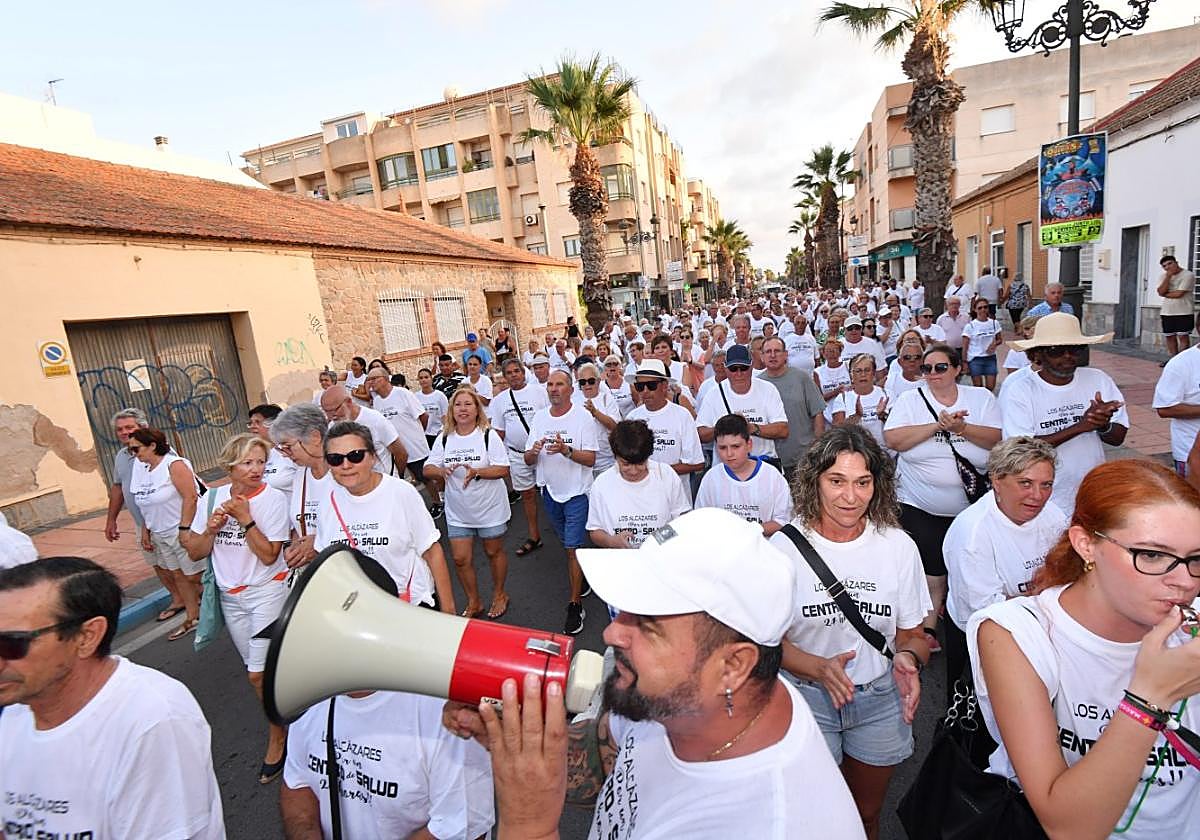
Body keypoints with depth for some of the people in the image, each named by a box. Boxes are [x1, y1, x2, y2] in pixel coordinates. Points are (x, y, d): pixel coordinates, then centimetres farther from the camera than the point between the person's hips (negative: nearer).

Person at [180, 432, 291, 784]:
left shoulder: (273, 498, -15)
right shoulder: (212, 498, -2)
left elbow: (269, 556, -18)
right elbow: (195, 553, 1)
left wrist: (246, 519, -24)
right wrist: (212, 528, -16)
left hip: (267, 592, -5)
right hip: (230, 596, 5)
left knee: (259, 673, -6)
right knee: (256, 669, 16)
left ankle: (277, 739, 14)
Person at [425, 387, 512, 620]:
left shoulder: (489, 436, -11)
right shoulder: (444, 438, 0)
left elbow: (503, 470, -14)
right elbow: (427, 469, 1)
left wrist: (476, 472, -29)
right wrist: (442, 471, -21)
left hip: (490, 508, -3)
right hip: (458, 512, 3)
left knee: (494, 552, 13)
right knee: (461, 558, 5)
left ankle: (499, 594, 37)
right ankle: (473, 602, 27)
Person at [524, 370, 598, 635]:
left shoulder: (583, 417, -11)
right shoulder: (539, 417, 3)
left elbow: (590, 459, -15)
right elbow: (528, 461, 4)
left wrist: (566, 450, -31)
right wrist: (534, 451, -19)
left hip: (577, 492, -5)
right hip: (550, 491, 5)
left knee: (573, 548, -6)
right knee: (567, 544, 20)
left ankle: (575, 605, 5)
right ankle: (582, 578, 42)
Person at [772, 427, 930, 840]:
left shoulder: (898, 546, -8)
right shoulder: (784, 547, -16)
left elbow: (912, 634, 1)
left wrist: (908, 658, -21)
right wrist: (819, 668, -27)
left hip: (880, 701, 3)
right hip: (807, 698, -2)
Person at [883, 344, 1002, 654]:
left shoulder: (982, 398, 4)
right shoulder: (910, 400, -1)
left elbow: (996, 439, -8)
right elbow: (893, 439, -15)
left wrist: (962, 428, -21)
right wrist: (938, 425, -19)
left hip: (972, 506, 2)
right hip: (920, 506, -2)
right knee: (931, 570, 2)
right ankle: (928, 630, 20)